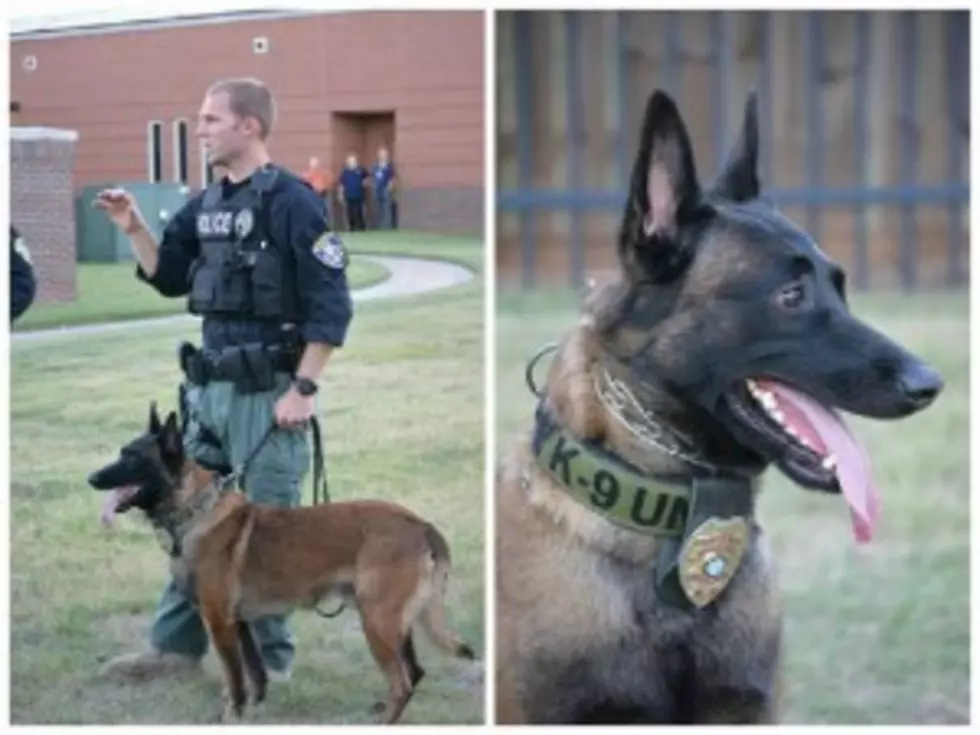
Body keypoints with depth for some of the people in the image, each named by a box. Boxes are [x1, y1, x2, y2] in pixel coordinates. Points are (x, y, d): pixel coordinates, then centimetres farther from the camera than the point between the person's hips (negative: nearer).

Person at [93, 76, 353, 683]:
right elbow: (170, 279, 20)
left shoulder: (291, 201, -12)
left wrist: (304, 388, -17)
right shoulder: (206, 204, 12)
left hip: (268, 391, -8)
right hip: (209, 386, 8)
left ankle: (269, 655, 14)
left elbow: (331, 305, -15)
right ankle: (178, 644, 24)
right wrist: (135, 229, 4)